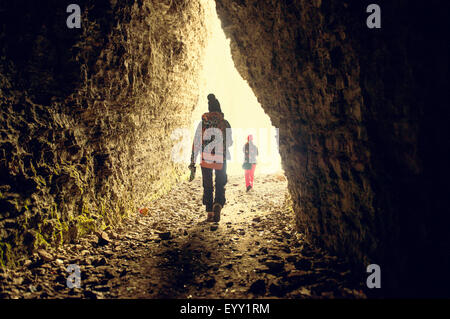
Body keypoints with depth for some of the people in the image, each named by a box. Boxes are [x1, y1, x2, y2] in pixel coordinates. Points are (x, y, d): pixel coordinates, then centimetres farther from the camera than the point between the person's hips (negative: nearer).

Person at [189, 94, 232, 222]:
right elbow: (230, 143, 2)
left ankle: (210, 214, 12)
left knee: (207, 187, 12)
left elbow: (196, 143, -3)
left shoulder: (202, 123, -1)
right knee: (220, 186, 9)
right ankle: (218, 206, -17)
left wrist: (192, 161, 1)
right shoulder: (225, 123, -3)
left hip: (206, 160, 1)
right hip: (221, 160, -1)